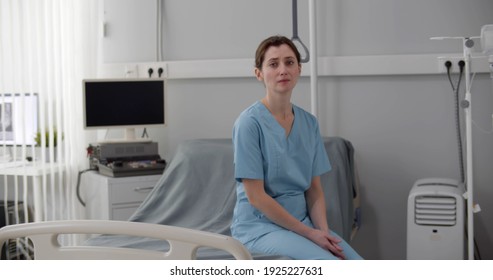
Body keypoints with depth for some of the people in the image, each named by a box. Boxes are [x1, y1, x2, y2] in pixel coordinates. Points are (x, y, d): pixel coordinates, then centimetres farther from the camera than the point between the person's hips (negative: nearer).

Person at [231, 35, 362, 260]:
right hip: (260, 225, -6)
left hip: (303, 221, 6)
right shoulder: (250, 122, -12)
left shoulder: (309, 123, 7)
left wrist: (323, 231, -9)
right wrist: (309, 233, -15)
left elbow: (314, 189, 9)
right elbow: (255, 196, -14)